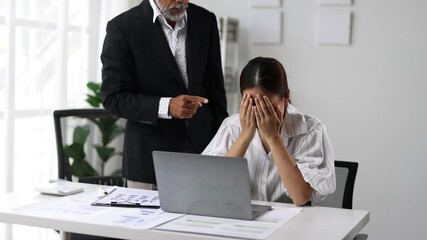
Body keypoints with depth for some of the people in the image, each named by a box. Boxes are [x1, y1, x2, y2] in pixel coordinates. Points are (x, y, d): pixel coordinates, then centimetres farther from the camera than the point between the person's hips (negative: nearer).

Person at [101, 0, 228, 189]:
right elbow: (113, 98, -10)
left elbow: (215, 89, 10)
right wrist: (167, 106, -23)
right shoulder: (123, 28, -8)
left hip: (202, 152, 3)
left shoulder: (206, 21, 5)